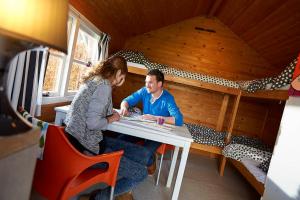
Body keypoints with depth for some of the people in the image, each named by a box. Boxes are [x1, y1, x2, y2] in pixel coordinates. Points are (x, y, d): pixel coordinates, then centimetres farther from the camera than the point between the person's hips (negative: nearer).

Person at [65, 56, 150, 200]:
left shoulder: (95, 80, 13)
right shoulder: (104, 86, -17)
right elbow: (92, 123, -26)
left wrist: (110, 114, 16)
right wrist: (110, 119, -7)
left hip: (83, 139, 9)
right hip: (86, 146, -9)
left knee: (141, 154, 8)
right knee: (141, 173, -6)